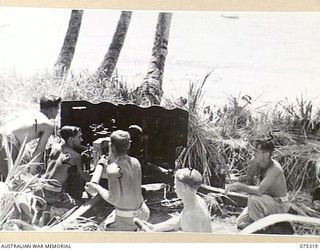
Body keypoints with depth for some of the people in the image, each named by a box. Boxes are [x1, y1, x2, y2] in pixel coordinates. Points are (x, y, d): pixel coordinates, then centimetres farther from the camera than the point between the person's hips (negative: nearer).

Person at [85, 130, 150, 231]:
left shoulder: (113, 169, -21)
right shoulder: (135, 162, 0)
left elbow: (113, 199, -22)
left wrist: (96, 188, -9)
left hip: (125, 217, -7)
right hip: (141, 211, 7)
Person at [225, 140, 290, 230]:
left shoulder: (275, 169, -28)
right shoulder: (260, 164, -2)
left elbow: (259, 191, -36)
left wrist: (239, 186, -30)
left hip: (280, 205, -8)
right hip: (267, 202, 8)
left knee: (253, 198, -34)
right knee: (240, 223, 0)